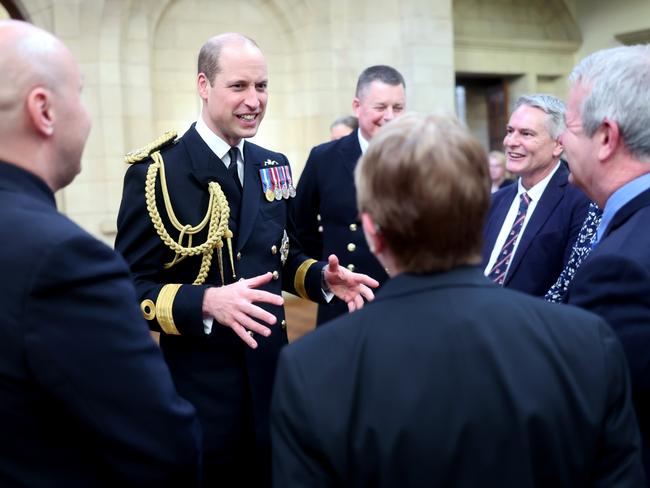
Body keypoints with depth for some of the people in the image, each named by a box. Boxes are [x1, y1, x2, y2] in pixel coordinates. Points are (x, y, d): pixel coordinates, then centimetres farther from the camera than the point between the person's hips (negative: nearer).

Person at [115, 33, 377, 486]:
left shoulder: (274, 166, 8)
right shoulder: (156, 171, -12)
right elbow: (130, 288, -14)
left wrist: (322, 277, -4)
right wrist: (207, 302, -30)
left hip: (272, 373, 6)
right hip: (196, 385, -6)